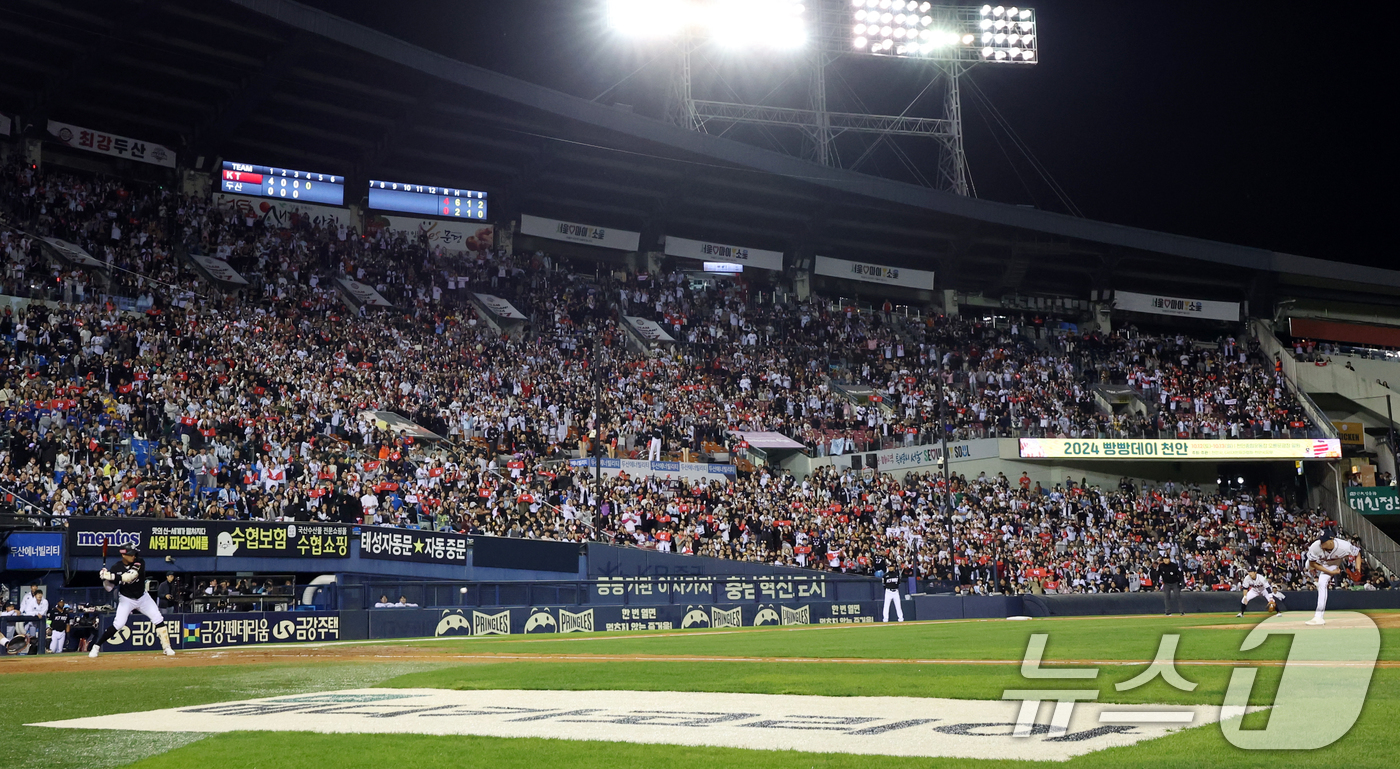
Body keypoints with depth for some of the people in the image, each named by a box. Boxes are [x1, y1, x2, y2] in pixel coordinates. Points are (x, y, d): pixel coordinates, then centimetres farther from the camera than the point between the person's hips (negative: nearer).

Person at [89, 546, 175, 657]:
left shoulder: (139, 563, -17)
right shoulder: (116, 568, -13)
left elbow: (129, 577, -34)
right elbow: (109, 588, -9)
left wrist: (111, 576, -40)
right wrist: (105, 578, -28)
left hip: (142, 597, 2)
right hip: (126, 599, -1)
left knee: (158, 619, -5)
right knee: (118, 624, -15)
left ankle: (167, 648, 5)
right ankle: (96, 647, -5)